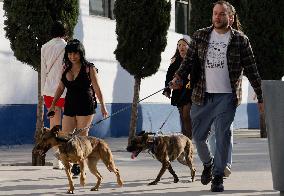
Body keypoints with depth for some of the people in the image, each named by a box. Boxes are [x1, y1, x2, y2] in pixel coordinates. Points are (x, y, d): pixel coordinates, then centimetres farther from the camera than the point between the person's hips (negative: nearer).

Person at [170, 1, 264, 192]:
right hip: (202, 96, 3)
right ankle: (208, 163, 35)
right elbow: (189, 60, 7)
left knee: (223, 135, -8)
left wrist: (261, 97, 1)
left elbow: (251, 70, 3)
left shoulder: (240, 40, 1)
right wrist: (178, 77, -12)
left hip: (227, 96, -3)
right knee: (198, 135, 8)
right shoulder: (200, 36, 7)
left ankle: (218, 176, 0)